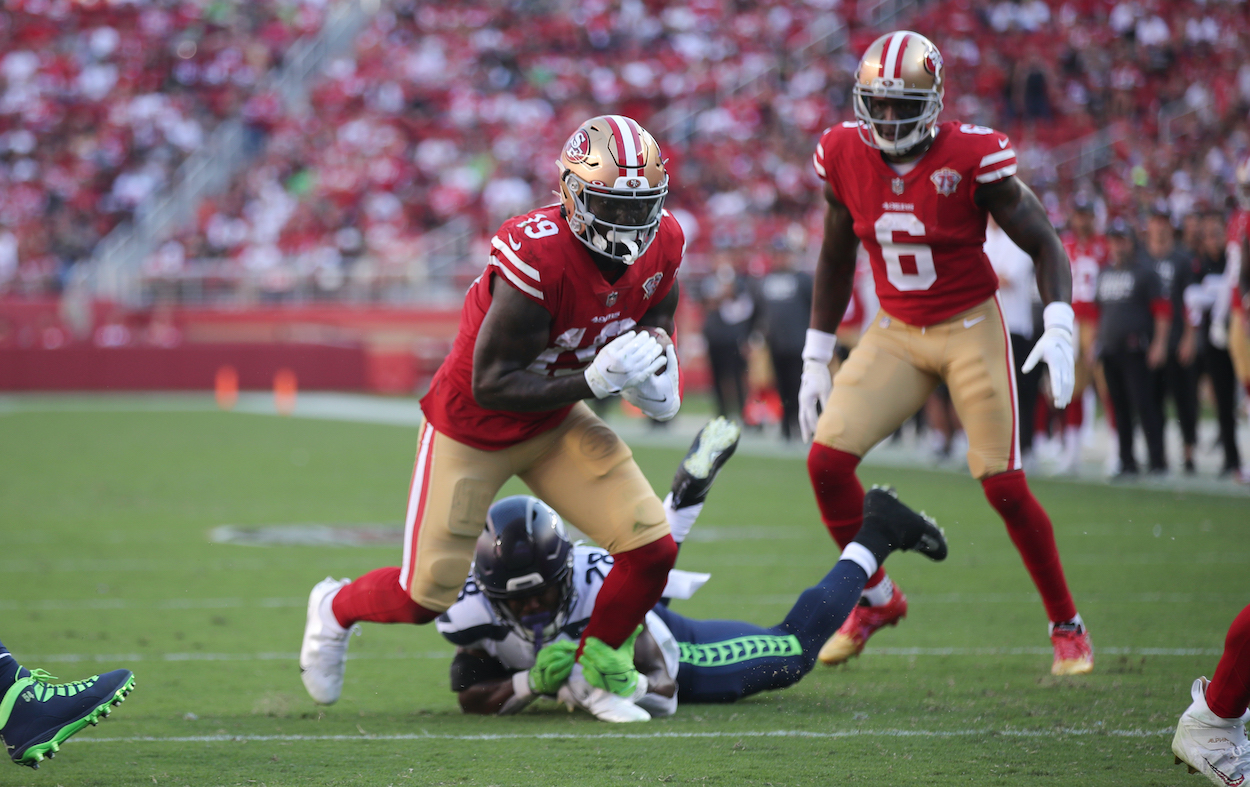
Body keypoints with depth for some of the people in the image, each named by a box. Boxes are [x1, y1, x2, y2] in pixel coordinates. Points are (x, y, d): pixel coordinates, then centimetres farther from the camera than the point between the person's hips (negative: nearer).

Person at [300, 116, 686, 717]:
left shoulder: (661, 245, -14)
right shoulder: (537, 257, -35)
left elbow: (657, 307, 12)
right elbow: (493, 384, -30)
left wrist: (657, 363, -9)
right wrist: (593, 379, -37)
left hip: (556, 422, 5)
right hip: (473, 426, -5)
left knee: (653, 550, -11)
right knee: (426, 597, 5)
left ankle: (594, 662, 16)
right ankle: (336, 607, 39)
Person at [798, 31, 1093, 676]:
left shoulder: (972, 159, -18)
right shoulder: (845, 157, -6)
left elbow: (1042, 243, -10)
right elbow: (836, 259, 9)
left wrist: (1058, 329, -25)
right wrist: (816, 360, 10)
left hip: (970, 329, -4)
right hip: (895, 333, 4)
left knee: (1004, 485, -7)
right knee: (827, 458, -10)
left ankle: (1067, 627, 12)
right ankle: (875, 599, 12)